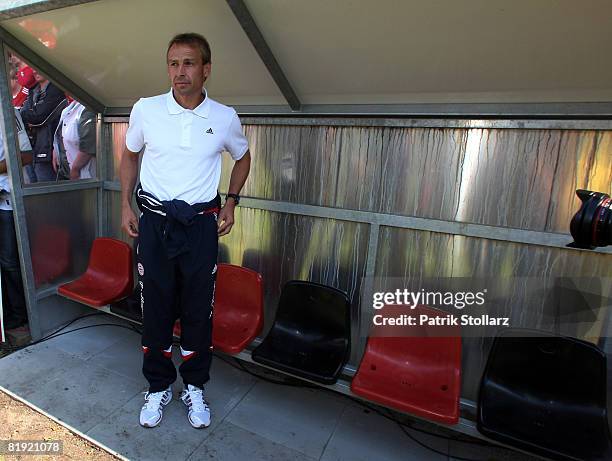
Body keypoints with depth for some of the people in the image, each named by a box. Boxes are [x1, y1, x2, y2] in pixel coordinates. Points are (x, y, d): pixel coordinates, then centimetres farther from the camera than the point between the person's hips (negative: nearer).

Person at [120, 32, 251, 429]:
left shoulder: (225, 118, -2)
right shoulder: (146, 109, -1)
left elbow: (243, 157, 15)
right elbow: (130, 155, 15)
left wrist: (231, 202, 6)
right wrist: (126, 206, 8)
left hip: (201, 223, 0)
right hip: (154, 221, 1)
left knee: (199, 308, 7)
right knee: (156, 306, 9)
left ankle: (195, 386, 30)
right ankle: (159, 387, 31)